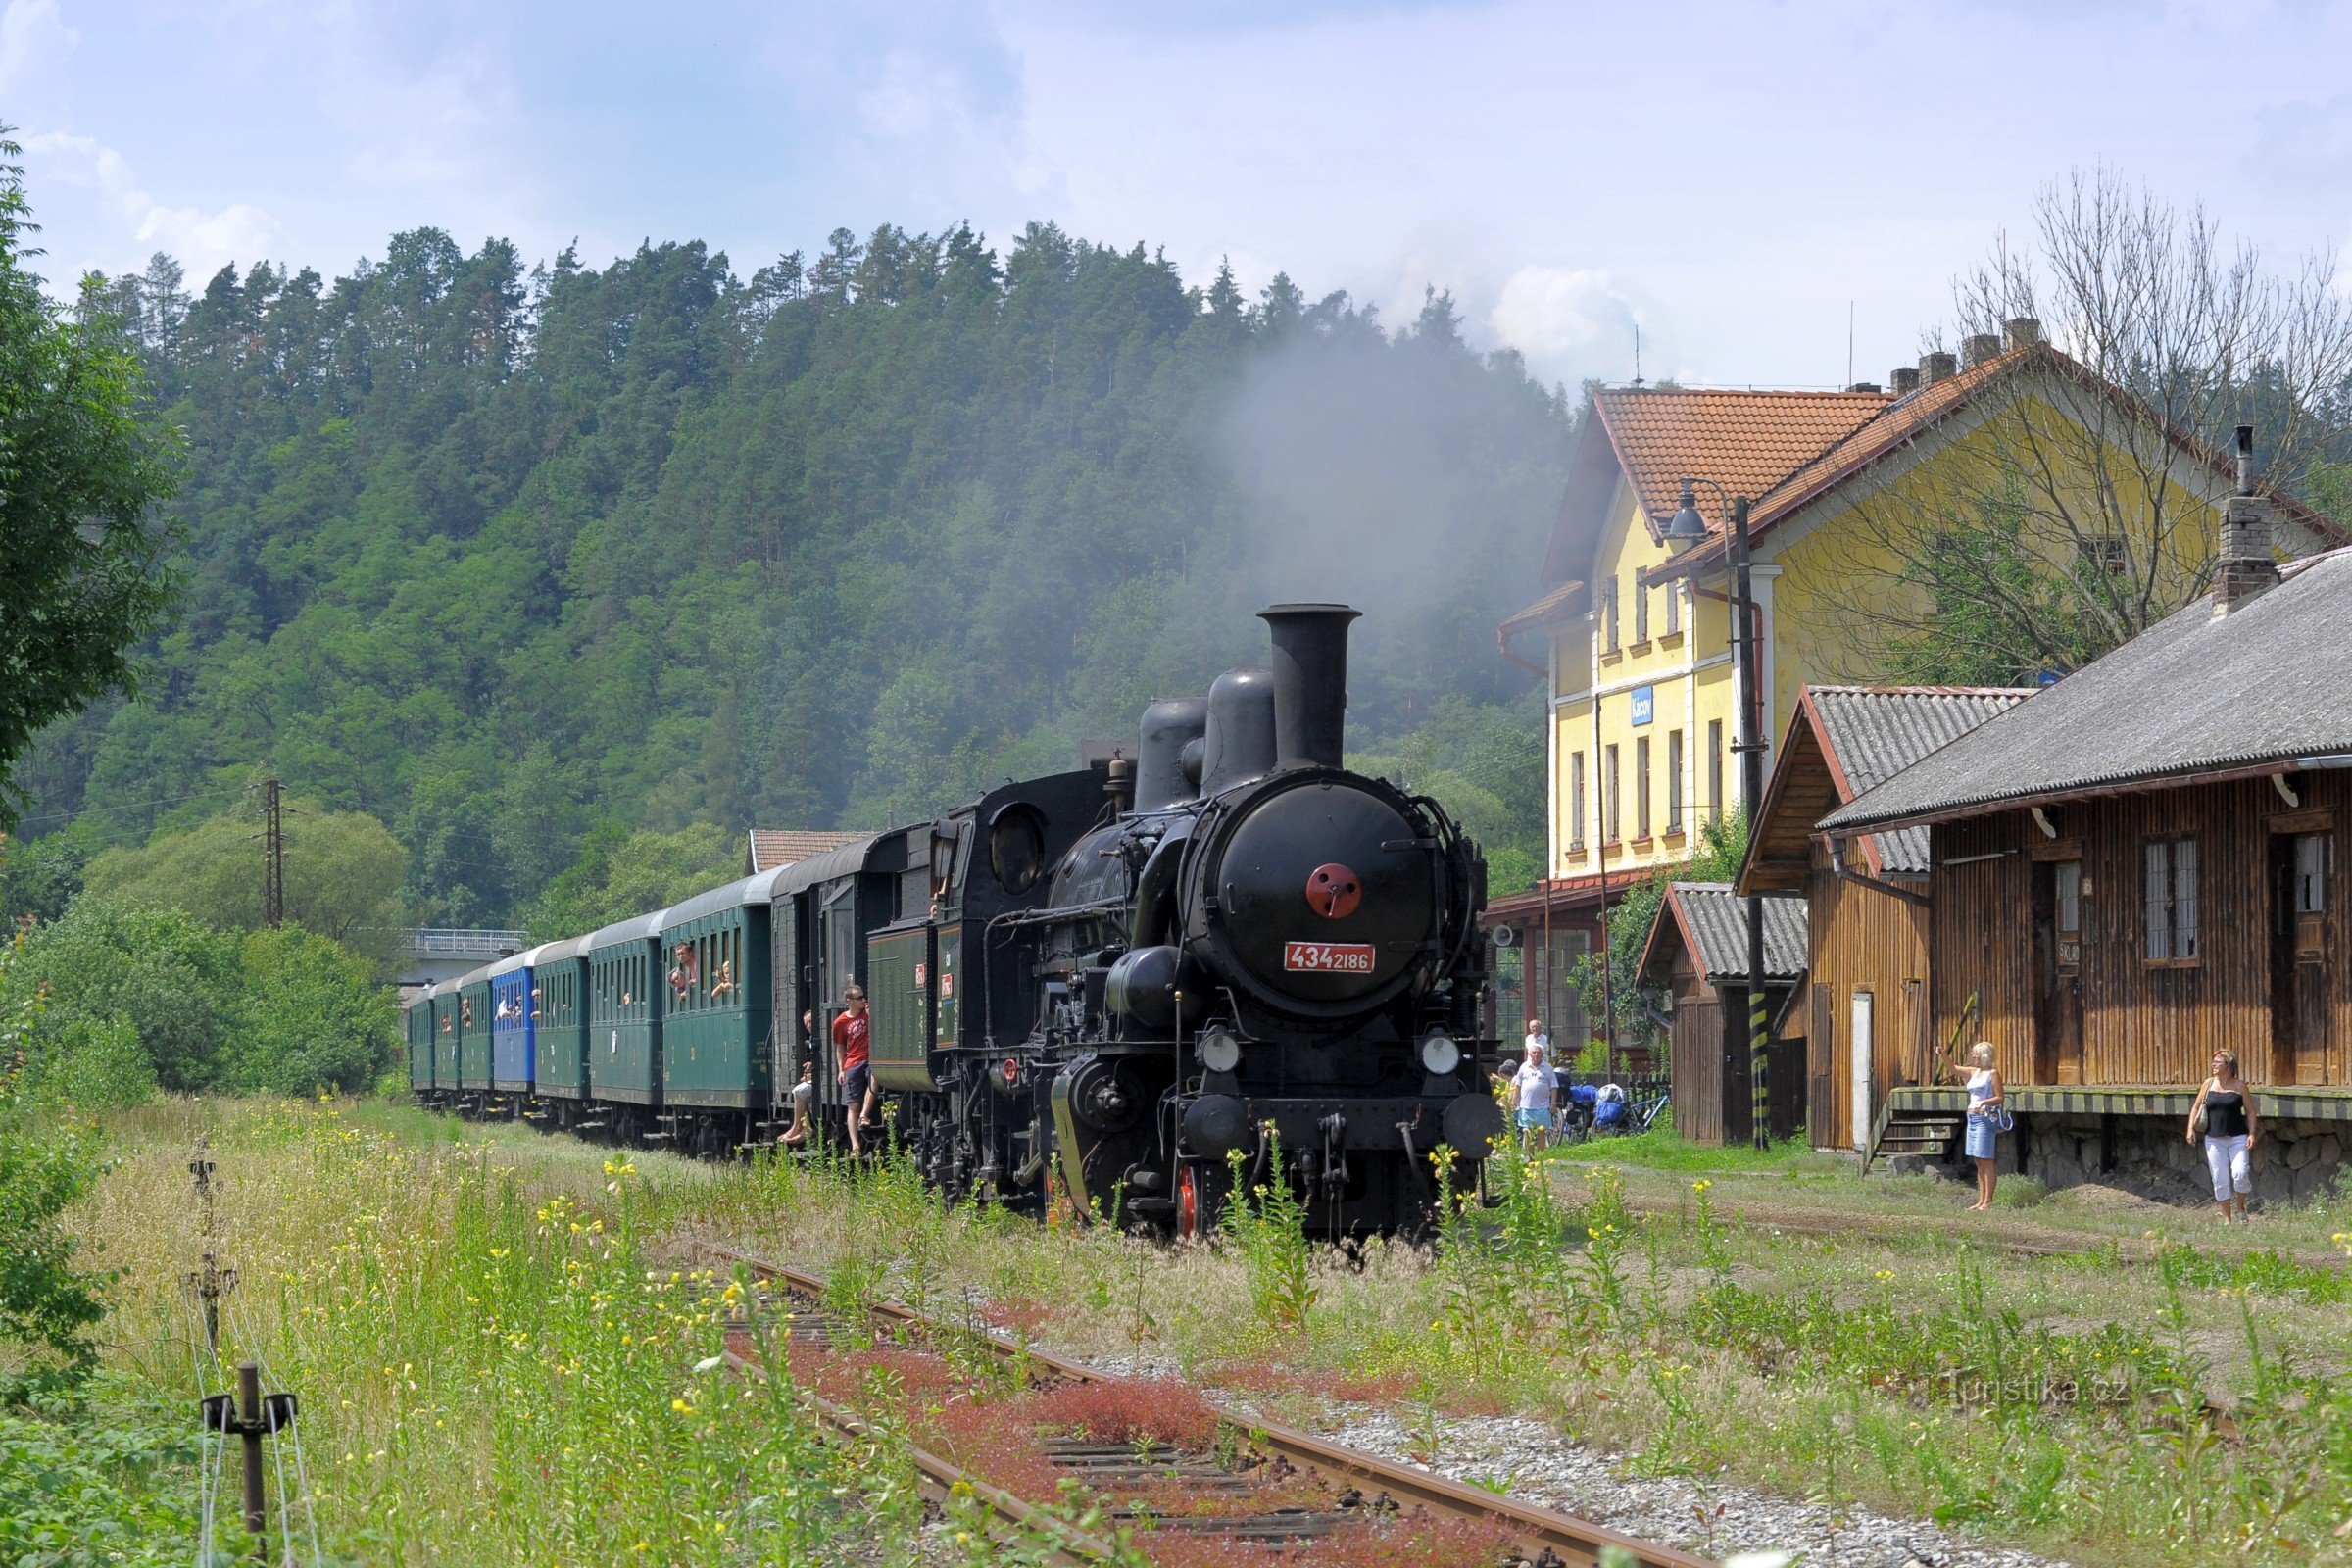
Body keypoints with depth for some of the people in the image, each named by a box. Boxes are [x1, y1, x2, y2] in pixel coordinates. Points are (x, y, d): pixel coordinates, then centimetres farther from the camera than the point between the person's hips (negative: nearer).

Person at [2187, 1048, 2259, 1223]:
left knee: (2240, 1174, -17)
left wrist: (2252, 1134, -8)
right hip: (2214, 1140, 2)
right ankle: (2227, 1219, 10)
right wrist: (2191, 1128, 2)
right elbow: (2196, 1107, 15)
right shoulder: (2209, 1084, 7)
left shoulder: (2239, 1085, 1)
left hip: (2238, 1139, -2)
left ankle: (2240, 1209, 9)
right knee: (2220, 1180, 0)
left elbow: (2250, 1112, 3)